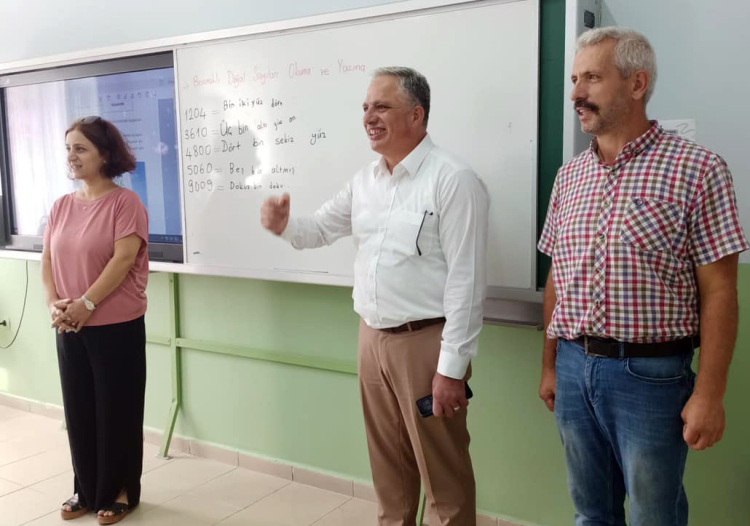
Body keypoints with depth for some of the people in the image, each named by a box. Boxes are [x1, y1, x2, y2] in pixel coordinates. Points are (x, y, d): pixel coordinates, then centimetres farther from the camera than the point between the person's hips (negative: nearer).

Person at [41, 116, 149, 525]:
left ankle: (121, 492, 21)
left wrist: (85, 304, -19)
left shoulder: (125, 202, -9)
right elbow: (47, 262, 7)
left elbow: (123, 259, -18)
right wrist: (54, 304, -9)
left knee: (116, 410, 5)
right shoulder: (61, 206, 9)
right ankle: (86, 489, 29)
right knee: (78, 409, 13)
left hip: (116, 326, -6)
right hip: (69, 329, 6)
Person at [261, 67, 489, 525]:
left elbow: (466, 281, -17)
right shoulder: (365, 181, 9)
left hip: (425, 342, -7)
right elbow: (320, 229, 17)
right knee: (388, 463, 20)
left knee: (443, 470, 7)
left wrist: (452, 367, -18)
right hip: (372, 338, 7)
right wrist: (284, 225, -7)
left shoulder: (453, 180, -14)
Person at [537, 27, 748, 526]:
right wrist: (551, 366, 12)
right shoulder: (569, 175, 7)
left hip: (651, 373, -5)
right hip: (574, 367, 5)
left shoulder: (698, 169, -9)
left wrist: (709, 394, -12)